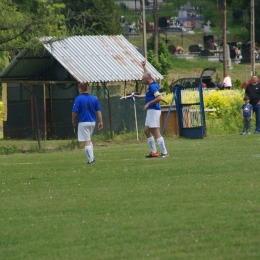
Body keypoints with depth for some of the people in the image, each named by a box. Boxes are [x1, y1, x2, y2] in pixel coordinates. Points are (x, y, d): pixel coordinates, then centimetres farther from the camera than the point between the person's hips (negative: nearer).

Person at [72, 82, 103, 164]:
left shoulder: (78, 99, -10)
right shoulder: (94, 98, 5)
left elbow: (75, 112, -11)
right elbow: (98, 111, 3)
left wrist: (73, 121, 5)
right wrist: (100, 122, 7)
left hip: (83, 123, -5)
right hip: (92, 122, 5)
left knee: (87, 142, -1)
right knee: (89, 140, 21)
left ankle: (91, 159, -6)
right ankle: (91, 157, 16)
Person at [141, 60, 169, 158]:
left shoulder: (153, 86, -16)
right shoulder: (152, 85, 13)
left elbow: (159, 98, -28)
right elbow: (147, 74, 34)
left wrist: (148, 103, -21)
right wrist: (144, 66, 42)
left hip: (154, 110, -11)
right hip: (150, 111, 11)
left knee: (156, 132, -11)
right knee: (147, 131, 14)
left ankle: (165, 153, -13)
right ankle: (154, 152, 18)